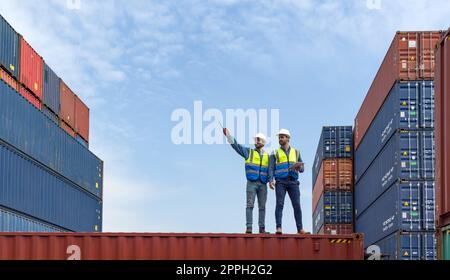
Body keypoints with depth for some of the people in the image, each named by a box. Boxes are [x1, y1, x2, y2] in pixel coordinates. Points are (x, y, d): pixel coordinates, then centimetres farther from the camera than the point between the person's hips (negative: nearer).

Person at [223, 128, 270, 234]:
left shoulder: (267, 156, 15)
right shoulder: (248, 152, 9)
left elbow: (270, 170, 11)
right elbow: (236, 145, -1)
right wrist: (228, 134, -11)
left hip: (263, 184, 2)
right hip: (251, 183, -2)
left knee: (262, 206, 2)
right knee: (250, 205, -10)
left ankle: (262, 228, 5)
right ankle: (249, 228, -13)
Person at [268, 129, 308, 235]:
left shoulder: (296, 152, 14)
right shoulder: (275, 154, 9)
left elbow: (302, 169, 12)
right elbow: (271, 169, 0)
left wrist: (298, 167, -15)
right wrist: (271, 181, -19)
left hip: (293, 182, 2)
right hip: (280, 182, -1)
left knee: (297, 205, -8)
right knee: (280, 204, -15)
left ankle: (300, 229, -6)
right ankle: (279, 228, -18)